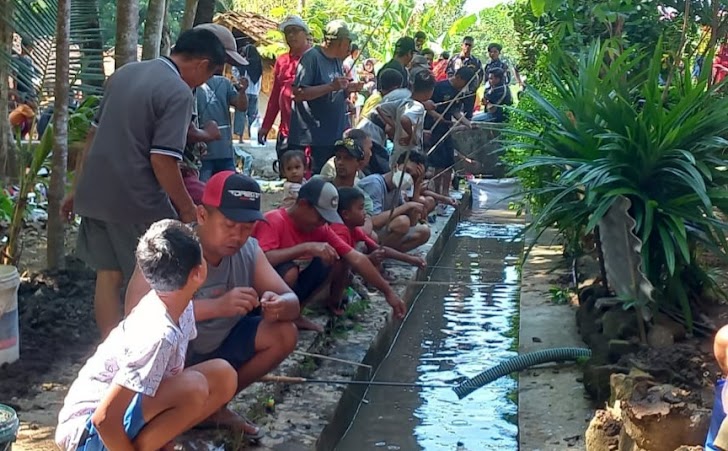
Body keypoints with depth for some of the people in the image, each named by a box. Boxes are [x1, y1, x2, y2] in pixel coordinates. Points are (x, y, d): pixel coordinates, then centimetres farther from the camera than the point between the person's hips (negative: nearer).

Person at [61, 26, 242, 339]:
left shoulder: (125, 72, 11)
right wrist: (188, 208, -8)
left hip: (95, 194, 8)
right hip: (136, 201, -7)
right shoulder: (179, 92, -14)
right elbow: (162, 160, -20)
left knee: (109, 276, 12)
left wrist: (77, 188, 22)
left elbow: (94, 134, 16)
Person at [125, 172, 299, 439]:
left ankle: (213, 406, 5)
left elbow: (292, 303, -9)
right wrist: (217, 306, -48)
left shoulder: (249, 250, -10)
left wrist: (278, 305, -35)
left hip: (217, 346, 6)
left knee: (284, 334, -9)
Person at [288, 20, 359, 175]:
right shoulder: (311, 57, -11)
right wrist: (331, 86, -22)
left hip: (336, 135, 8)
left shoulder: (337, 60, 14)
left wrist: (348, 89, 2)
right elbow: (298, 94, -19)